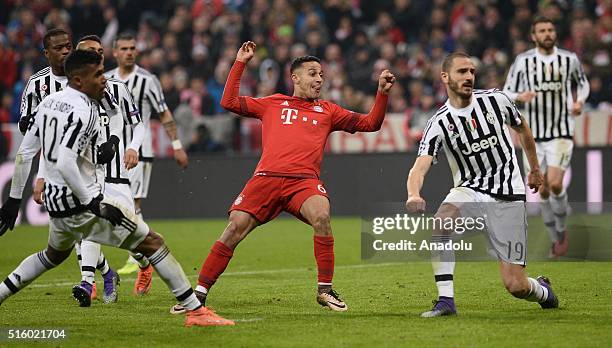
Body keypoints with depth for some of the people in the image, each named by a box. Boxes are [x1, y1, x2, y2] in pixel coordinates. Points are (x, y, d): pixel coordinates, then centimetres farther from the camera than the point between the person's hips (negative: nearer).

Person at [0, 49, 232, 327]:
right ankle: (195, 311, -7)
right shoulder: (83, 110, -18)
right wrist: (95, 205, -23)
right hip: (81, 202, -9)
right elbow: (65, 163, -28)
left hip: (55, 203, 9)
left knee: (53, 255, 35)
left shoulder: (48, 103, 9)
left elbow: (24, 153, 12)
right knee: (152, 243, -4)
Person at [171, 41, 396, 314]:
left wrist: (382, 92, 10)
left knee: (321, 216, -31)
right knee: (235, 228, -13)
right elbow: (229, 102, 19)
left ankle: (325, 289, -17)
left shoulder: (327, 110, 22)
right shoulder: (273, 104, 21)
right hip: (267, 177, 0)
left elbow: (370, 123, 22)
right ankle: (199, 294, -3)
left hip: (305, 180, 0)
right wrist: (240, 63, 19)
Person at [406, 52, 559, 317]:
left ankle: (543, 291, 30)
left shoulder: (495, 100, -3)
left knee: (516, 286, -8)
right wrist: (413, 194, -42)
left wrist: (535, 170, 28)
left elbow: (522, 129, 18)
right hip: (468, 191, 1)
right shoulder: (439, 123, -8)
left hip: (507, 196, -1)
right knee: (440, 221, -35)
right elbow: (420, 168, -19)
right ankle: (446, 300, -25)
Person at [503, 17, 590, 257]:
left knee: (555, 183, -19)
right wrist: (519, 97, -18)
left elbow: (582, 83, 19)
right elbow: (506, 92, 4)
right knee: (543, 192, 4)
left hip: (561, 133, -1)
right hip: (534, 136, 1)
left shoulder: (569, 59, 1)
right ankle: (555, 240, 21)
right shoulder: (523, 61, -1)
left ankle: (562, 230, 4)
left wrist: (580, 101, -1)